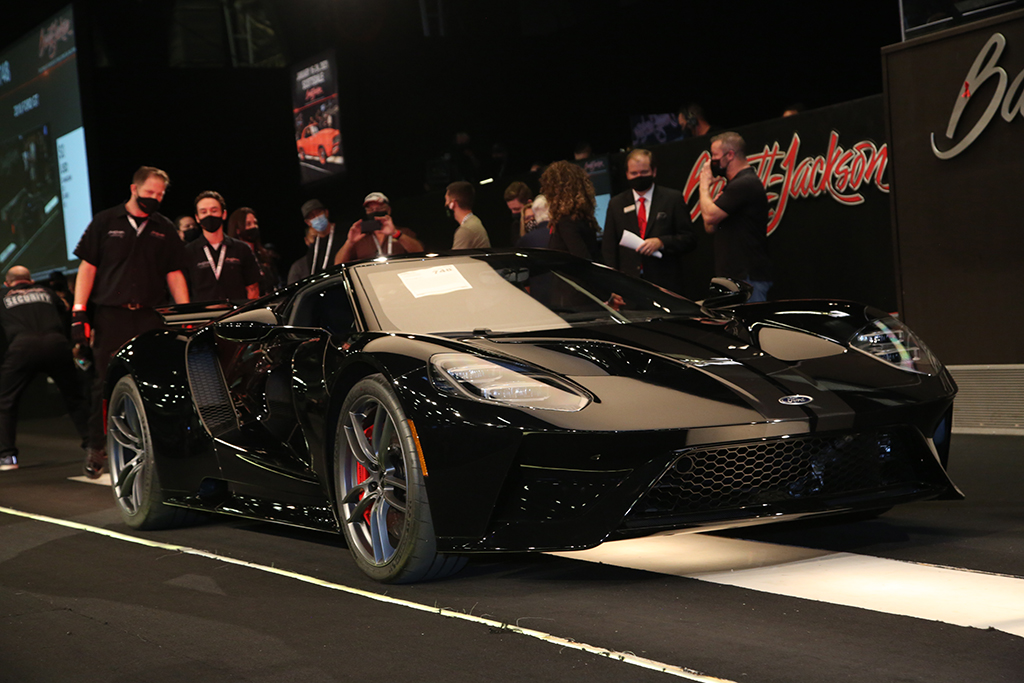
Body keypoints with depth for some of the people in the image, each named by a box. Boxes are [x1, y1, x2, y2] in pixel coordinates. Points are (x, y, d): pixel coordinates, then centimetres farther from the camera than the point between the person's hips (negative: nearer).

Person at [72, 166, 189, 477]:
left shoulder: (164, 229, 13)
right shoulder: (105, 222, 6)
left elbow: (174, 274, 12)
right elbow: (87, 267, 5)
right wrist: (79, 311, -4)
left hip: (150, 316, 2)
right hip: (110, 315, -2)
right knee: (106, 383, -1)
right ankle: (96, 447, 8)